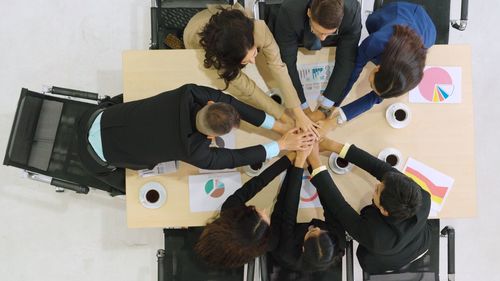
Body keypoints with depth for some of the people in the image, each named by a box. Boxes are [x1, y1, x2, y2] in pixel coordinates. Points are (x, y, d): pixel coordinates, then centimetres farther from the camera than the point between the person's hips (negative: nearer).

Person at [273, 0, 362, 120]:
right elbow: (286, 62, -34)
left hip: (332, 44, 2)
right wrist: (302, 106, -33)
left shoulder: (352, 12, -38)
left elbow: (346, 61, -32)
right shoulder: (289, 12, -41)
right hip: (298, 40, -1)